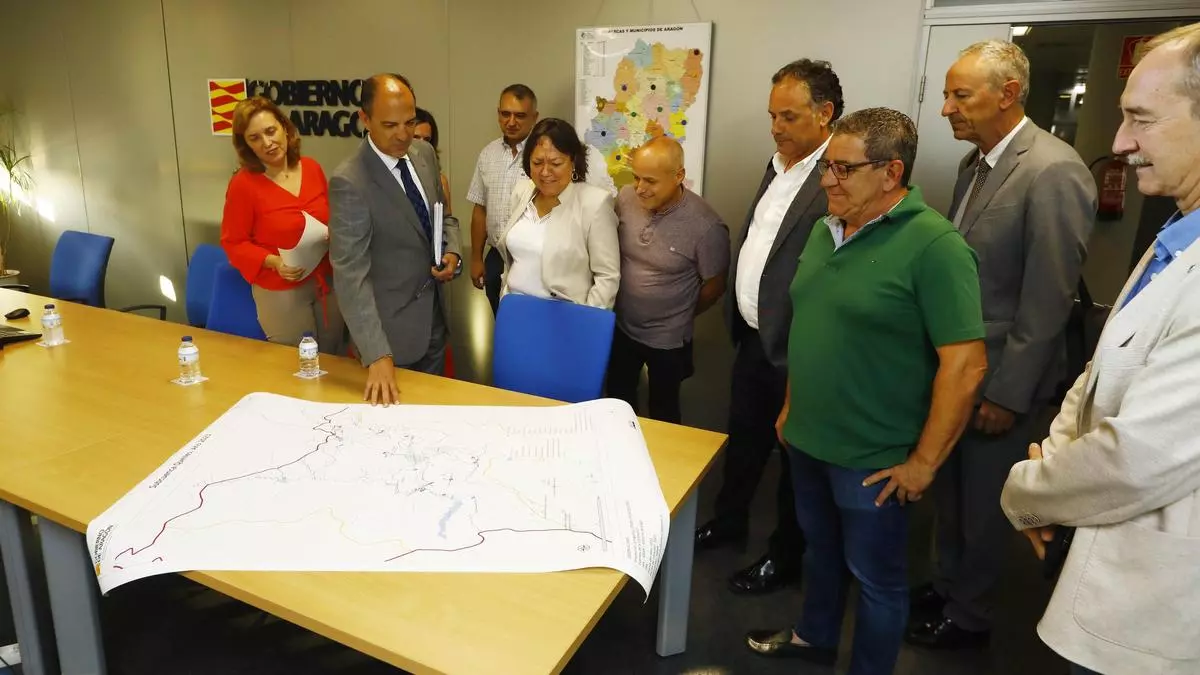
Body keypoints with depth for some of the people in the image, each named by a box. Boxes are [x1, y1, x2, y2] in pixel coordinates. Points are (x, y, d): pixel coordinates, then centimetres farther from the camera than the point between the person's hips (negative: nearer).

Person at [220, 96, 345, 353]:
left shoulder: (312, 168, -1)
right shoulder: (243, 184, -13)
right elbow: (234, 243, -7)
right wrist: (273, 262, -22)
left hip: (328, 282, 4)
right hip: (281, 293, -4)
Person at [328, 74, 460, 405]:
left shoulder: (424, 153, -2)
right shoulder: (349, 182, -23)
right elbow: (350, 274, -28)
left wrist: (451, 252, -8)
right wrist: (377, 355, -35)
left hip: (434, 315, 6)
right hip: (390, 324, -6)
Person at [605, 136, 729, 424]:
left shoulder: (705, 226, -25)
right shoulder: (625, 199, -12)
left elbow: (715, 286, -11)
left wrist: (681, 316, 3)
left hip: (667, 339, -4)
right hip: (621, 327, 4)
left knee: (663, 411, 18)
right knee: (618, 401, 23)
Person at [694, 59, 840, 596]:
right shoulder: (780, 162, 9)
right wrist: (738, 312, 13)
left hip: (795, 348, -8)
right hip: (753, 335, 8)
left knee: (794, 454, 12)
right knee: (743, 438, 23)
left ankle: (785, 556, 32)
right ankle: (729, 521, 45)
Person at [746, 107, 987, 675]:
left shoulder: (934, 246, -19)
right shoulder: (826, 230, 4)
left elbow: (965, 364, -20)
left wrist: (923, 462, -17)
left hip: (873, 459, -7)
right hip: (808, 439, 7)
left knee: (875, 576, 13)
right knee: (820, 547, 25)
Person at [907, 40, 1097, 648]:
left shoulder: (1053, 173, -20)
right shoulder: (975, 162, 5)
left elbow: (1048, 301, -21)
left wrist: (1007, 394, -17)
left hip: (997, 376, -7)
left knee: (980, 503, 11)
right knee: (948, 490, 20)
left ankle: (967, 615, 32)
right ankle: (945, 585, 41)